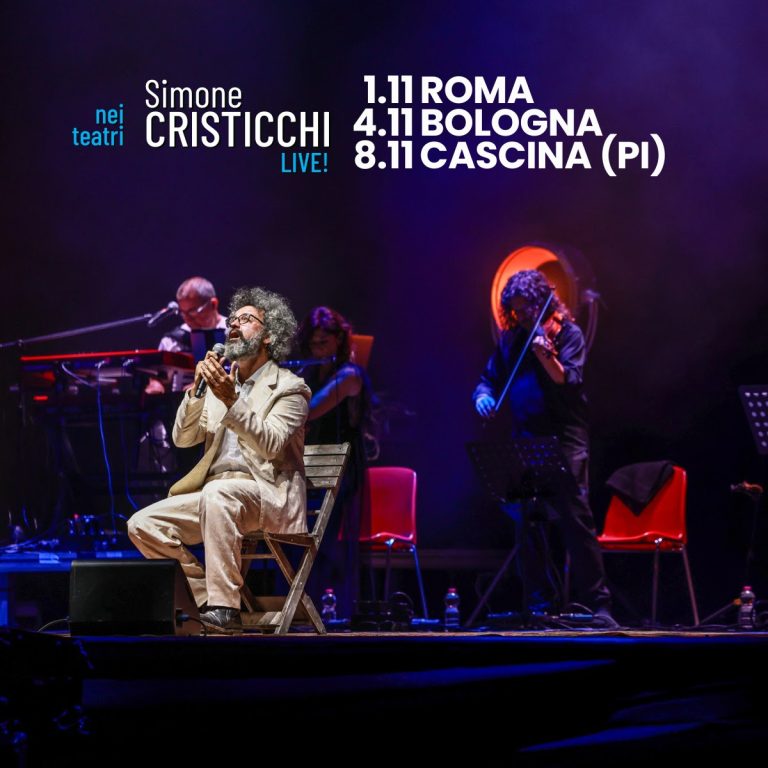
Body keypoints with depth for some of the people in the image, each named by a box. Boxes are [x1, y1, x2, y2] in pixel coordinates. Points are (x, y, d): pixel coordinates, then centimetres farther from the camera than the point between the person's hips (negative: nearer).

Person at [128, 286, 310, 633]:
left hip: (268, 495, -6)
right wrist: (197, 389, -3)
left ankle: (225, 605, -38)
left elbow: (271, 444, -14)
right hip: (214, 494, 6)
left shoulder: (289, 388, 3)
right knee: (143, 525, -14)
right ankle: (207, 600, -10)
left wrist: (231, 400, -23)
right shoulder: (220, 383, 20)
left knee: (218, 495, -39)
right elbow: (183, 438, 11)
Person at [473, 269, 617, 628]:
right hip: (524, 441, 6)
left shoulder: (568, 334, -1)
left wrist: (547, 357, -31)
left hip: (563, 440, -6)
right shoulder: (511, 340, 13)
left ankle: (598, 605, -10)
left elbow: (570, 381, -14)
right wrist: (483, 396, -8)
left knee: (575, 517, -11)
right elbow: (489, 378, 14)